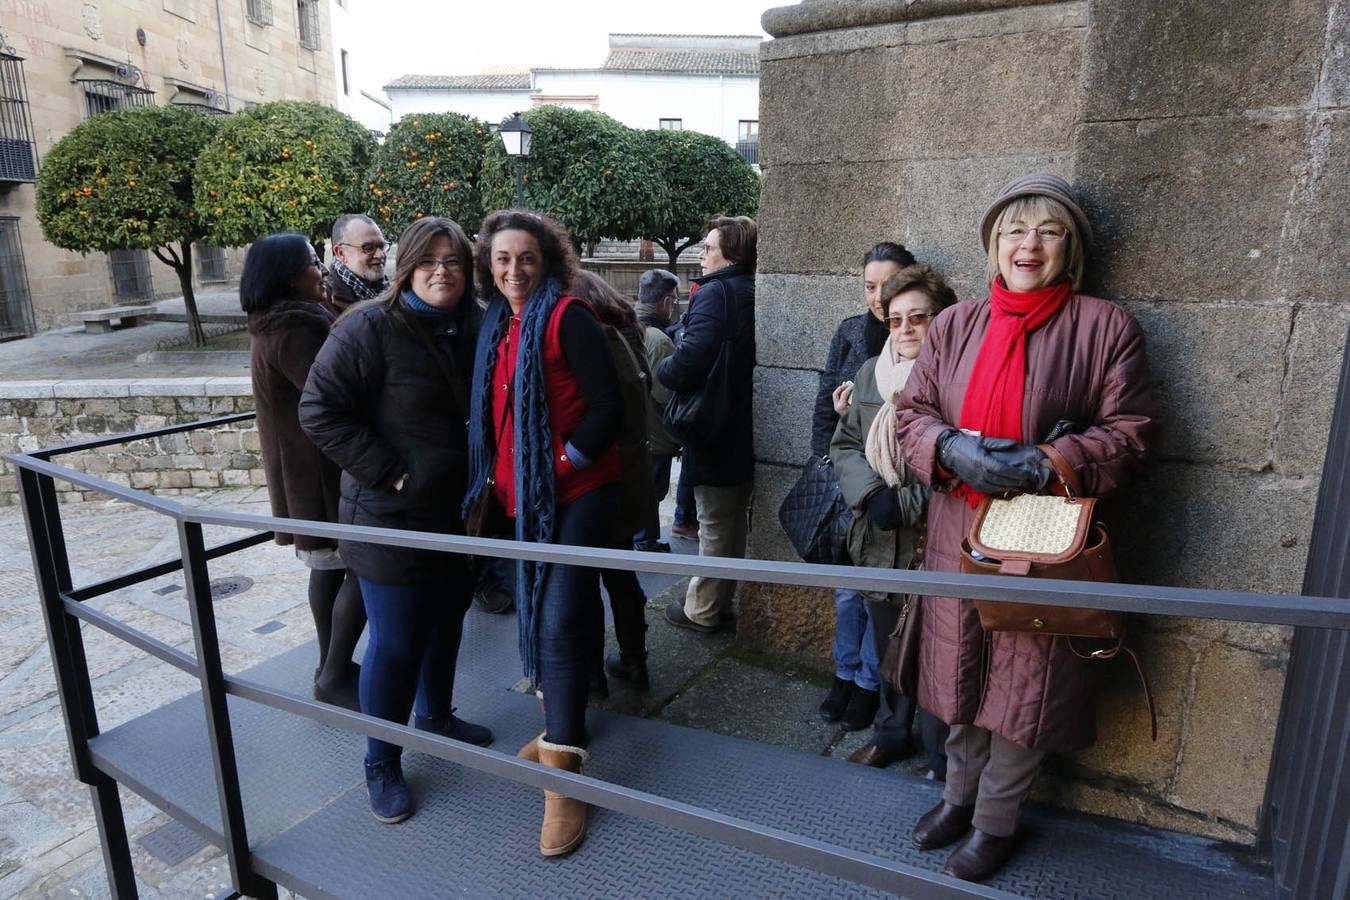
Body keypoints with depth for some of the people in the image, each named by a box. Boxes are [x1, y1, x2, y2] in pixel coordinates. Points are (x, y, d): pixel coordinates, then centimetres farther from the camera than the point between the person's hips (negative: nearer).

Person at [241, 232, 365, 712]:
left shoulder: (274, 326, 15)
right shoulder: (293, 328, -19)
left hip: (304, 469, 10)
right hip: (321, 470, -10)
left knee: (328, 567, 15)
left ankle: (332, 667, 25)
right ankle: (334, 676, 4)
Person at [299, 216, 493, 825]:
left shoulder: (470, 331, 5)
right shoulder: (370, 328, -15)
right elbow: (320, 412, -16)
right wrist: (388, 471, -19)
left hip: (458, 514, 7)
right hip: (393, 518, -6)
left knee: (446, 622, 21)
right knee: (396, 643, 2)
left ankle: (434, 715, 44)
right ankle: (381, 764, 22)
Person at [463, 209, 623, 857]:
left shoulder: (567, 317, -11)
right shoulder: (495, 325, 12)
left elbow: (607, 408, -16)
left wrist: (562, 463, -17)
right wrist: (493, 480, 11)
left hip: (577, 492, -8)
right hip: (524, 497, 8)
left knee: (560, 620, -11)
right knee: (536, 610, 17)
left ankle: (562, 774, -1)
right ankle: (558, 727, 37)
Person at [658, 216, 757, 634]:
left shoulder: (715, 293, -19)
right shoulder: (756, 294, 8)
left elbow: (692, 356, -33)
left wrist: (661, 372, -14)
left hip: (717, 431, -8)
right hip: (747, 429, 9)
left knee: (715, 524, 3)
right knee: (735, 519, 19)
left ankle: (701, 610, 18)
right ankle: (724, 600, 34)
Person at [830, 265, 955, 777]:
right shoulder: (871, 373, 8)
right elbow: (844, 444, 9)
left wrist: (907, 504, -18)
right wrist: (871, 495, -7)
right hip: (879, 543, 6)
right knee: (886, 648, 22)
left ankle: (943, 758, 30)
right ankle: (890, 734, 44)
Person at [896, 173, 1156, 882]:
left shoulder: (1106, 327, -3)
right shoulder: (955, 325, 6)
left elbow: (1129, 431, -4)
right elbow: (912, 412, 6)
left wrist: (1046, 464, -19)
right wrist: (955, 449, -15)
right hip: (958, 535, 3)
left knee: (1024, 681, 8)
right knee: (961, 667, 16)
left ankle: (996, 822, 31)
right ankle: (960, 794, 40)